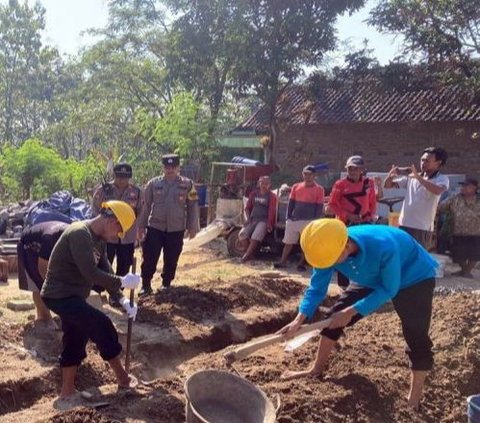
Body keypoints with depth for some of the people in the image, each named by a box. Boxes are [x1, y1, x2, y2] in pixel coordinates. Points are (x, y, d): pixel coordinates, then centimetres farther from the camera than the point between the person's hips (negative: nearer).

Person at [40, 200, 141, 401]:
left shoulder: (98, 239, 7)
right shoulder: (79, 234, -25)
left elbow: (105, 271, 7)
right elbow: (91, 273, -31)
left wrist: (122, 300, -2)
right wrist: (123, 282, -22)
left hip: (71, 294, 10)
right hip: (60, 295, -10)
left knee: (75, 341, 14)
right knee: (102, 326, -11)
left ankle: (67, 391, 26)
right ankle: (123, 378, 3)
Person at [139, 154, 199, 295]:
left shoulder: (187, 184, -1)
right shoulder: (153, 183, 1)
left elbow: (193, 207, 2)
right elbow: (146, 205, 5)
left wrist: (192, 227, -1)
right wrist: (142, 225, 3)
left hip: (176, 229, 0)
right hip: (155, 227, 0)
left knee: (171, 260, 9)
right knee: (150, 258, -1)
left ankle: (166, 284, 26)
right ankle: (146, 285, 13)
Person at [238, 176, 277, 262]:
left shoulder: (272, 196, 1)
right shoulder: (254, 193, 14)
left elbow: (272, 210, -8)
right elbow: (248, 207, 16)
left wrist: (269, 223, -19)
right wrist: (248, 218, 2)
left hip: (264, 220, -5)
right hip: (252, 219, 5)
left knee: (256, 237, -28)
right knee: (242, 234, -17)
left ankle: (246, 256, -24)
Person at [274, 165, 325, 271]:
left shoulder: (319, 189, -3)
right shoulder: (296, 187, 8)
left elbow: (320, 207, -4)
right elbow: (291, 203, 11)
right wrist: (288, 217, 3)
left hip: (309, 221, -3)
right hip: (293, 220, 4)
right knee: (288, 242, 6)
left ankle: (301, 264, 9)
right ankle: (282, 262, 11)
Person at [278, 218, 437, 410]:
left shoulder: (384, 247, -44)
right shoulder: (330, 249, -27)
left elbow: (389, 290, -30)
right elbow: (317, 288, -17)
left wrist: (352, 311, -31)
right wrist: (299, 320, -30)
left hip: (415, 277, -5)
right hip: (372, 279, 6)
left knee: (416, 336, -16)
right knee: (335, 316, 2)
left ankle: (414, 401, -1)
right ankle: (317, 369, 20)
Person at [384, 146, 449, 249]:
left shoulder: (442, 179, -2)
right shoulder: (411, 177, 12)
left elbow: (437, 191, -26)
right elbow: (387, 185, 12)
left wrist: (418, 177, -27)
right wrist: (390, 175, -10)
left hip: (422, 227, -5)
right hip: (404, 225, 5)